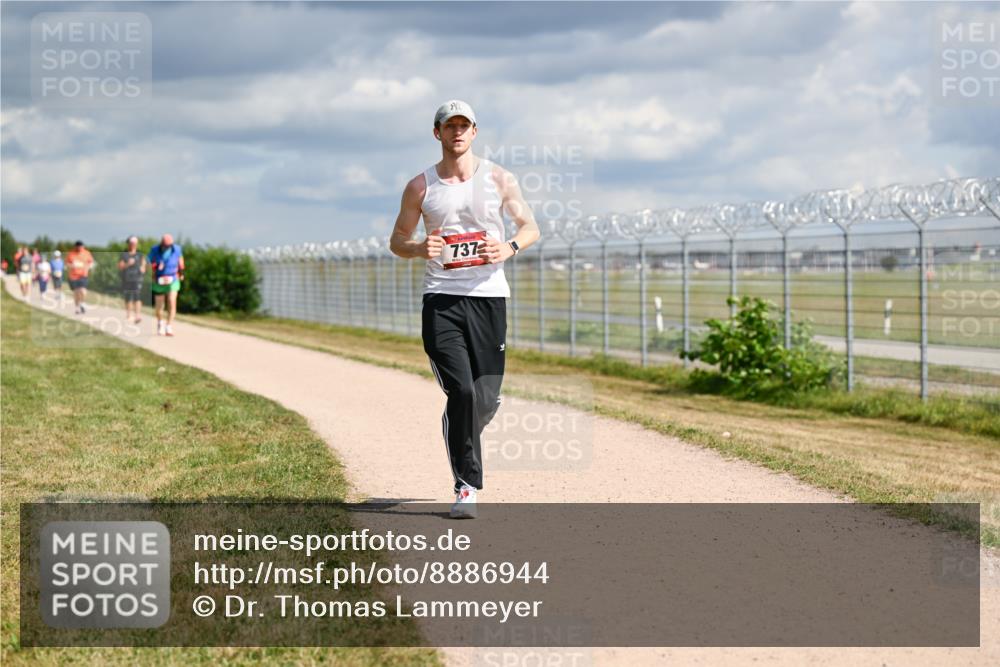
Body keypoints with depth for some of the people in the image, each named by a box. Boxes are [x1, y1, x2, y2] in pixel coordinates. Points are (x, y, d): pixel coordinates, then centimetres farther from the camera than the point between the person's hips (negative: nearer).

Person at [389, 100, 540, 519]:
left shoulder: (498, 179, 7)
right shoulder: (420, 186, 6)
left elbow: (530, 226, 11)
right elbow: (397, 240, 12)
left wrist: (510, 248, -11)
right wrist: (420, 249, -11)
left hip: (489, 296, 1)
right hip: (441, 299, -1)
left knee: (486, 399, 1)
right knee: (462, 391, -16)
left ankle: (462, 440, 36)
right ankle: (467, 487, -8)